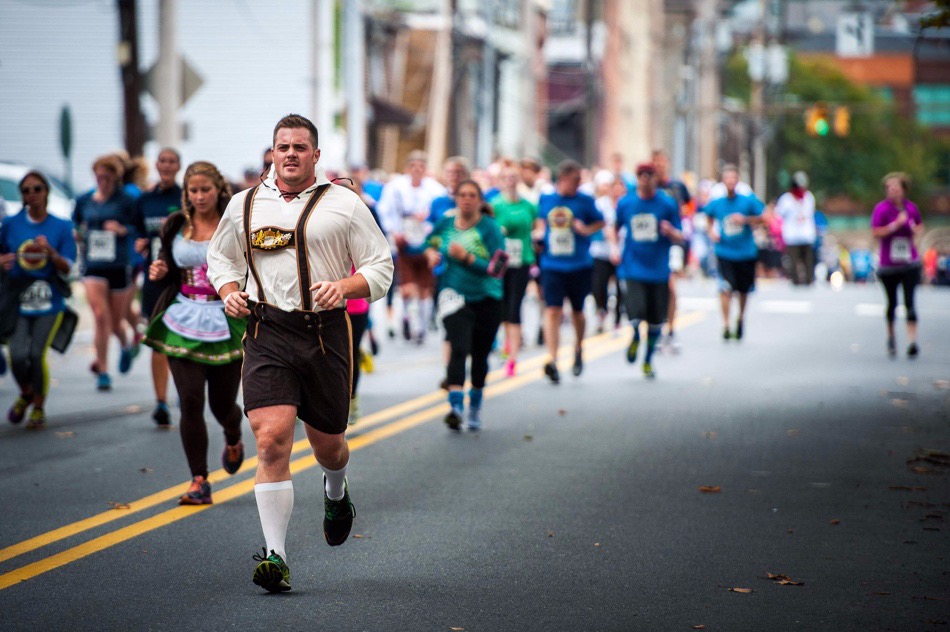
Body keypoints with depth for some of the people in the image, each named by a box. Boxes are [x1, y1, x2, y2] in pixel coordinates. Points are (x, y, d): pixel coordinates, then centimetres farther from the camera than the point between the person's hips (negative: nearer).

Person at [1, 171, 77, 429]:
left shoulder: (61, 227, 1)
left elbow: (68, 269, -1)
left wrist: (50, 251, -19)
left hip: (50, 303, -1)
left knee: (36, 355, -12)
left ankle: (39, 409, 12)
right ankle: (26, 394, 22)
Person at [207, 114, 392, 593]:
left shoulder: (344, 204, 3)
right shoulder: (244, 205, 10)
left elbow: (381, 269, 4)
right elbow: (221, 257, 25)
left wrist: (342, 287, -15)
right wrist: (229, 292, 4)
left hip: (325, 333, 0)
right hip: (267, 333, 0)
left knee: (327, 443, 13)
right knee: (272, 440, -16)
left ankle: (336, 494, 52)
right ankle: (275, 557, -14)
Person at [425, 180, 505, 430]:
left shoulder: (490, 228, -10)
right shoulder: (446, 223, 2)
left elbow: (497, 269, -16)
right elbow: (432, 243, 24)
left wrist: (467, 257, -25)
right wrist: (432, 254, 1)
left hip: (487, 300, -1)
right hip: (455, 296, 1)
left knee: (480, 355, 11)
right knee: (459, 348, -20)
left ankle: (475, 407, 33)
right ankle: (455, 406, -30)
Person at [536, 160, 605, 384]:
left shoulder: (585, 201, -1)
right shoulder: (546, 199, 4)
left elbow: (600, 222, 9)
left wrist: (586, 229, -10)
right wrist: (540, 234, 2)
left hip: (579, 265, 0)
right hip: (552, 264, 0)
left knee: (577, 311, 14)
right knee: (552, 310, -13)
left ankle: (578, 349, 41)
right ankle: (552, 361, -19)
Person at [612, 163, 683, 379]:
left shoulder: (668, 204, 0)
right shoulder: (625, 203, 4)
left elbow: (680, 238, 3)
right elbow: (614, 228, 20)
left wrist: (670, 232, -19)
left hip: (659, 270, 1)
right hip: (632, 269, -1)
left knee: (656, 320, 5)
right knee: (636, 312, -18)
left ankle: (648, 360, 26)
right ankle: (635, 338, 18)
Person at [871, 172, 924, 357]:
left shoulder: (911, 208, 3)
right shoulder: (882, 208, -8)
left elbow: (920, 226, 20)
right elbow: (875, 232, -16)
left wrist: (917, 230, -2)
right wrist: (895, 225, -23)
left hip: (910, 263, 1)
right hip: (888, 264, -1)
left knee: (910, 302, -11)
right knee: (891, 303, 11)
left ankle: (912, 341, -15)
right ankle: (891, 338, 32)